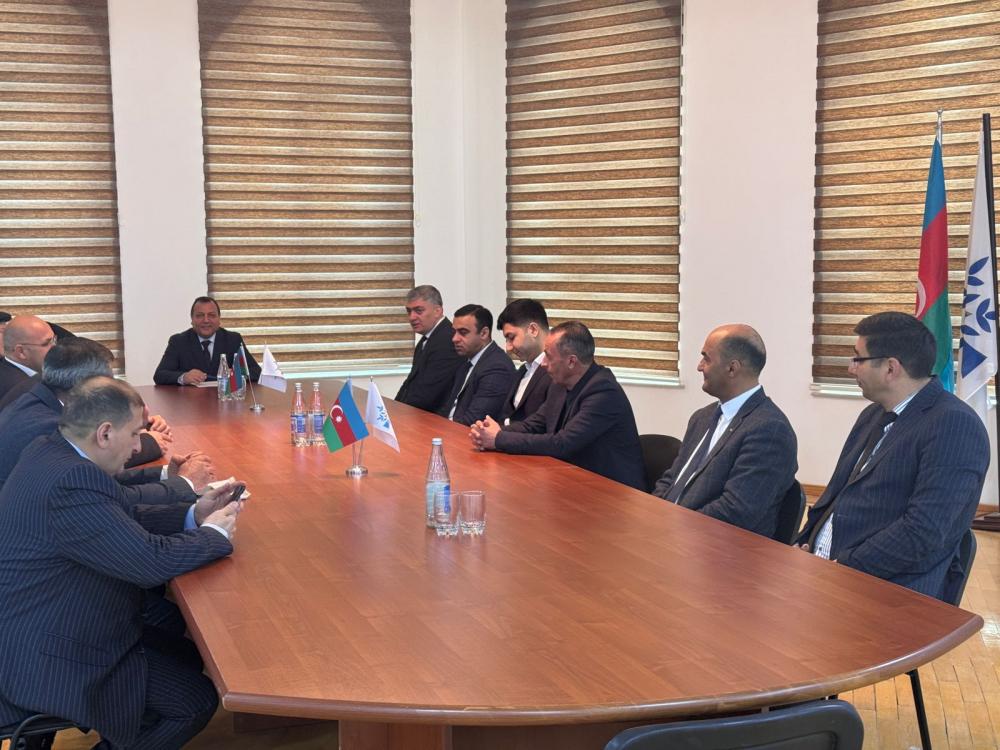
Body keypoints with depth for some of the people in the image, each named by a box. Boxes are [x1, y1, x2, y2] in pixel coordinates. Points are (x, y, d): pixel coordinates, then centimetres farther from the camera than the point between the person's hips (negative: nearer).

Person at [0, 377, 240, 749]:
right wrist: (213, 533, -13)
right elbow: (151, 560, -31)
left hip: (37, 634, 10)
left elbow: (122, 522, 10)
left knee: (184, 653, 20)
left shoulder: (49, 453, 2)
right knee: (198, 699, -1)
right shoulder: (73, 480, -30)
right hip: (47, 663, -10)